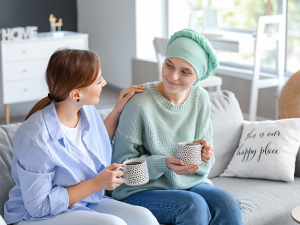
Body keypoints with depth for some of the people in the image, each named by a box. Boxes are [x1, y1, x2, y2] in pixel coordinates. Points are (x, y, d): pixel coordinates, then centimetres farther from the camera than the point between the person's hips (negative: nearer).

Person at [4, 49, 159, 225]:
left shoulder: (87, 110, -2)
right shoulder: (35, 139, -26)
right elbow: (39, 207, -20)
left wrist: (117, 111, 10)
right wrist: (96, 183, -20)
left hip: (87, 204, 7)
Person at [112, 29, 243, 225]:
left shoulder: (200, 99, 1)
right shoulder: (140, 103, -16)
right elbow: (124, 164, -12)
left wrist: (204, 151, -15)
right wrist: (164, 164, -27)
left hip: (189, 183, 5)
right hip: (141, 191, -4)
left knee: (228, 203, -23)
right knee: (194, 205, -31)